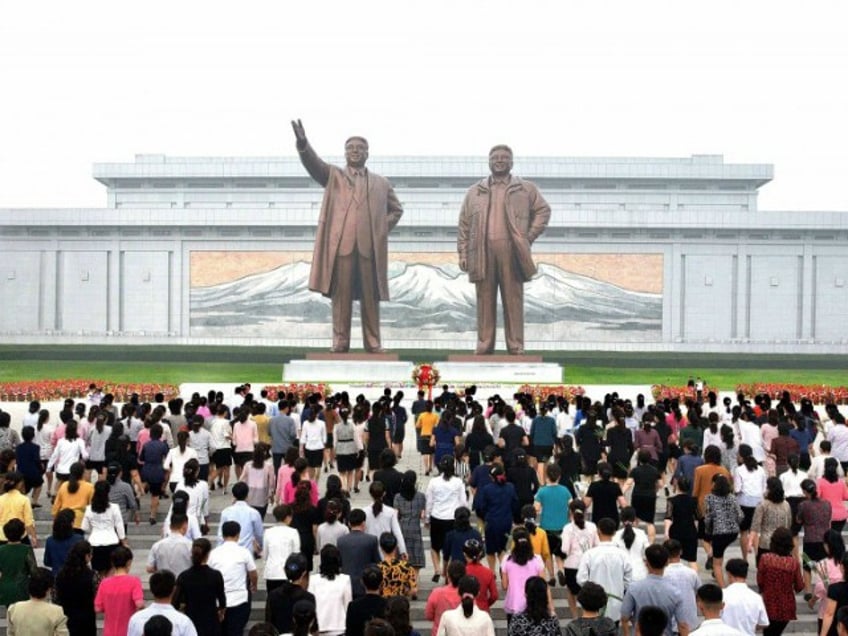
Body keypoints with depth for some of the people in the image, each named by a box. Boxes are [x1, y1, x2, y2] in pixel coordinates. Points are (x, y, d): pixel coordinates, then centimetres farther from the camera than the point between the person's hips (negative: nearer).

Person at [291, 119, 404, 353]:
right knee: (341, 294, -1)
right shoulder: (333, 175, 13)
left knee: (370, 296, 3)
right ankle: (340, 340, 5)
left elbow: (396, 209, 25)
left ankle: (373, 342, 8)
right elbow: (314, 164, -5)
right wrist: (303, 144, -23)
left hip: (370, 247, 2)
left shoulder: (381, 183, 18)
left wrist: (383, 228, 9)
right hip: (340, 245, -1)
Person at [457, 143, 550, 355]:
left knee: (513, 299, -1)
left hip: (511, 252, -1)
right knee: (485, 300, 1)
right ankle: (484, 345, 5)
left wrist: (529, 237, 3)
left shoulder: (526, 189, 12)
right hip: (482, 253, 1)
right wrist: (463, 253, 3)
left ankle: (516, 346, 2)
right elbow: (464, 224, 12)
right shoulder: (474, 191, 15)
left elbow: (543, 211, 14)